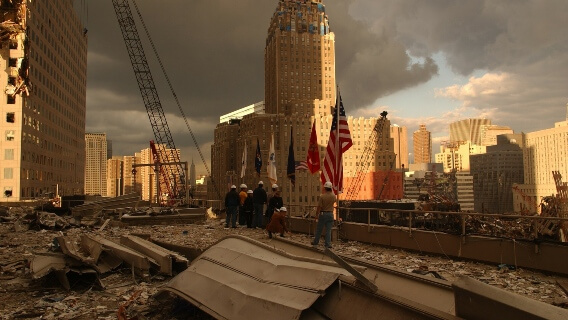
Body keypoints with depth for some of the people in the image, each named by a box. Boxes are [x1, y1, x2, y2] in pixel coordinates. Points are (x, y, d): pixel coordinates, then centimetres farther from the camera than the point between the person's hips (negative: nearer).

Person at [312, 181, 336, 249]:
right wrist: (332, 192, 26)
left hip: (323, 213, -2)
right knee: (328, 230, 5)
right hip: (330, 214, 2)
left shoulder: (322, 196, -15)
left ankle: (315, 242, 22)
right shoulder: (333, 196, -4)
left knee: (319, 229, 10)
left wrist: (316, 214, -3)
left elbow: (319, 206, -14)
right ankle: (328, 244, 3)